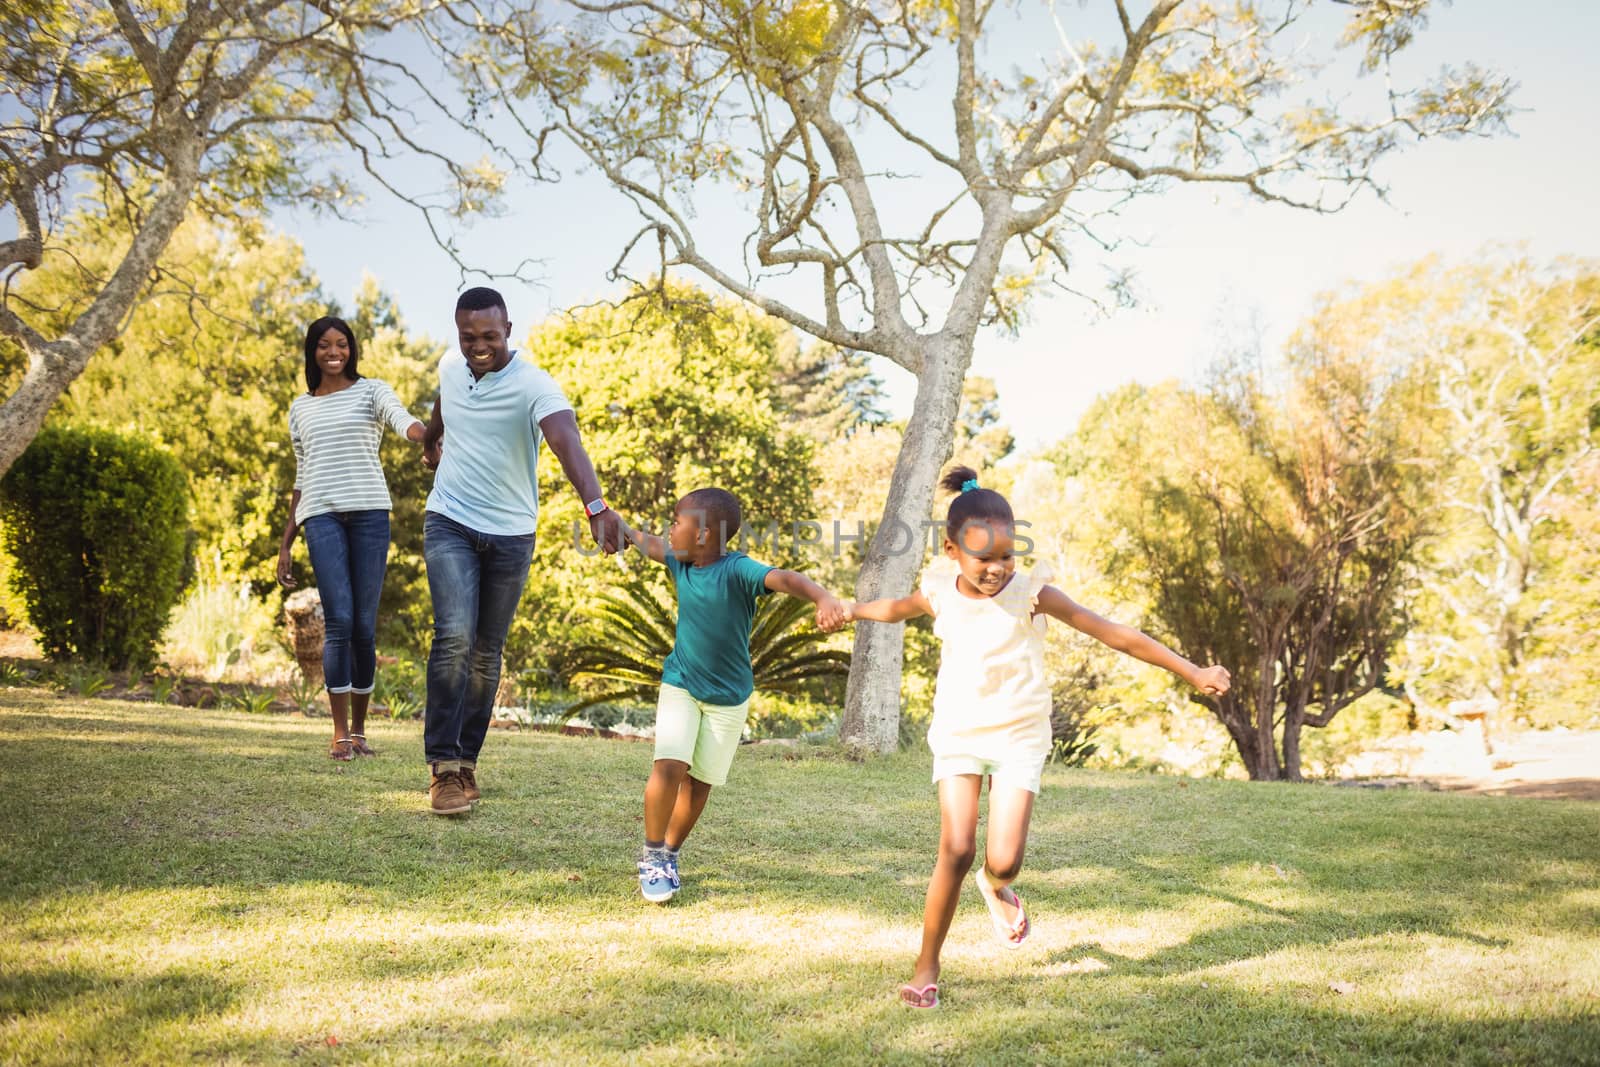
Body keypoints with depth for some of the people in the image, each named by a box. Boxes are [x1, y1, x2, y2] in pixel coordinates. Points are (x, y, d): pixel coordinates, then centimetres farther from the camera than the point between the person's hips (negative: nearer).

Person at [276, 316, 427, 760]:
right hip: (321, 516, 1)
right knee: (339, 621, -11)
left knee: (365, 625, 0)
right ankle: (340, 732, -6)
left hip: (369, 511, -1)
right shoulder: (300, 408, 19)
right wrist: (285, 544, 17)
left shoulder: (372, 390, 10)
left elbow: (403, 420, -13)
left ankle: (359, 729, 12)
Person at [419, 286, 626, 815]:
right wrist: (429, 440, 43)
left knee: (486, 651, 7)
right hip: (450, 523, 2)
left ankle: (466, 760, 22)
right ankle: (443, 765, -12)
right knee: (455, 637, -17)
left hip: (510, 534, -1)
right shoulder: (450, 367, -2)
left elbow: (567, 440, -38)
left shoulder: (534, 385, -19)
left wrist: (595, 505, -55)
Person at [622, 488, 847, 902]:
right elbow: (648, 543, 17)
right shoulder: (680, 562, -5)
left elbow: (786, 578, -41)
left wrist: (825, 598, -59)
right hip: (680, 684, 3)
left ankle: (670, 854, 27)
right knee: (669, 766, -15)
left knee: (700, 781, 7)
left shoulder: (738, 570, -23)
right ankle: (651, 853, 1)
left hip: (728, 697, -3)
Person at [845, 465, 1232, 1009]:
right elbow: (900, 607, 21)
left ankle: (995, 885, 28)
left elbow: (1114, 634, -15)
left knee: (1004, 860, -12)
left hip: (1019, 738, -1)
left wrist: (1193, 672, -14)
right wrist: (851, 609, 32)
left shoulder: (1031, 593, -14)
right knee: (956, 850, -12)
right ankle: (927, 967, 5)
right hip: (958, 734, 2)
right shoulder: (940, 592, -5)